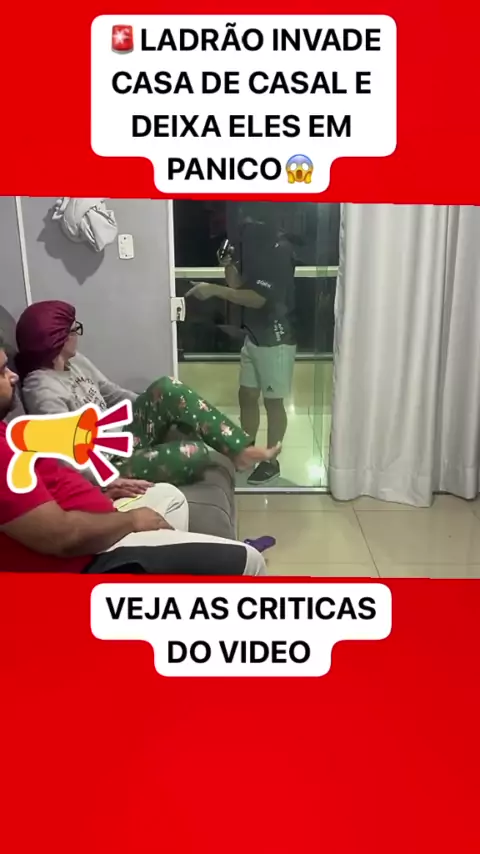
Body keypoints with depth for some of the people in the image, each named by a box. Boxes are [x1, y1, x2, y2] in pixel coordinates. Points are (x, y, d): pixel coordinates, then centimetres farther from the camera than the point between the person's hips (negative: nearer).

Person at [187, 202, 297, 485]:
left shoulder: (280, 250, -19)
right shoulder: (254, 244, 9)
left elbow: (258, 298, -24)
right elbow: (238, 284, 12)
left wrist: (214, 290, -23)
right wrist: (229, 264, -7)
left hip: (276, 338, -8)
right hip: (254, 335, 9)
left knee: (273, 401, 3)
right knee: (247, 395, 15)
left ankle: (271, 461, 17)